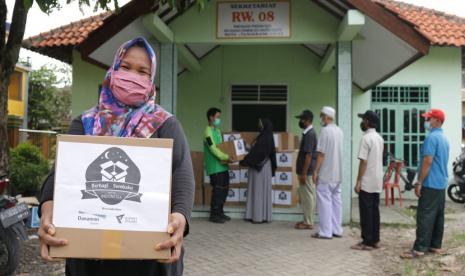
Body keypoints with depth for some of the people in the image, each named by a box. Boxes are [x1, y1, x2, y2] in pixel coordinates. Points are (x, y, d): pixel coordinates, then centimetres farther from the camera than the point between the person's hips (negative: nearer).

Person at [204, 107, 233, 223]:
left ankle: (220, 212, 23)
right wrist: (226, 157, -24)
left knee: (224, 190, 12)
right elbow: (213, 149, -20)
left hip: (222, 166, 9)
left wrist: (227, 157, 2)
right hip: (215, 167, -9)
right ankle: (214, 215, 4)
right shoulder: (208, 131, -11)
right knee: (217, 190, -6)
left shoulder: (218, 131, 17)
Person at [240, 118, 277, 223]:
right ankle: (256, 215, 14)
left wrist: (244, 161, -16)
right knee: (257, 191, 10)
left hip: (261, 167, -10)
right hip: (258, 166, 10)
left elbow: (257, 153, -20)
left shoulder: (266, 138, -17)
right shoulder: (263, 137, 13)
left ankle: (261, 216, 0)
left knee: (260, 191, -5)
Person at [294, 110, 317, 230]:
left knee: (307, 197, -2)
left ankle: (308, 223, 5)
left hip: (307, 172, -10)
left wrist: (304, 173, -21)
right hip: (307, 171, 10)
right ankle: (307, 220, 22)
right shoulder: (309, 133, 13)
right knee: (307, 196, 14)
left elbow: (308, 155, -22)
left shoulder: (309, 134, -18)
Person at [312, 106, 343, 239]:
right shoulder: (339, 131, 10)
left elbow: (321, 153, -17)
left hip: (326, 173, -8)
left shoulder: (325, 130, -14)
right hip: (337, 173, 8)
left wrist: (316, 171, -12)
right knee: (336, 200, 11)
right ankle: (337, 229, 16)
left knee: (324, 200, -3)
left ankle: (325, 232, 0)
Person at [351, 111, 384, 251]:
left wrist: (358, 182, -15)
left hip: (367, 182, -9)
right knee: (374, 211, 12)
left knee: (366, 212, -3)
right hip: (377, 182, 9)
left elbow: (363, 162, -19)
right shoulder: (380, 138, 12)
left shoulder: (366, 138, -16)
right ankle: (375, 240, 17)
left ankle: (367, 242, 0)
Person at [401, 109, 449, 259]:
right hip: (441, 183, 10)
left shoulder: (432, 137, -15)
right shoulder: (444, 138, 15)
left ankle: (419, 248, -9)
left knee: (425, 216, -9)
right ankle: (436, 245, 18)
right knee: (438, 216, 12)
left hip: (431, 184, -10)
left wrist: (419, 182, -17)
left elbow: (427, 162, -21)